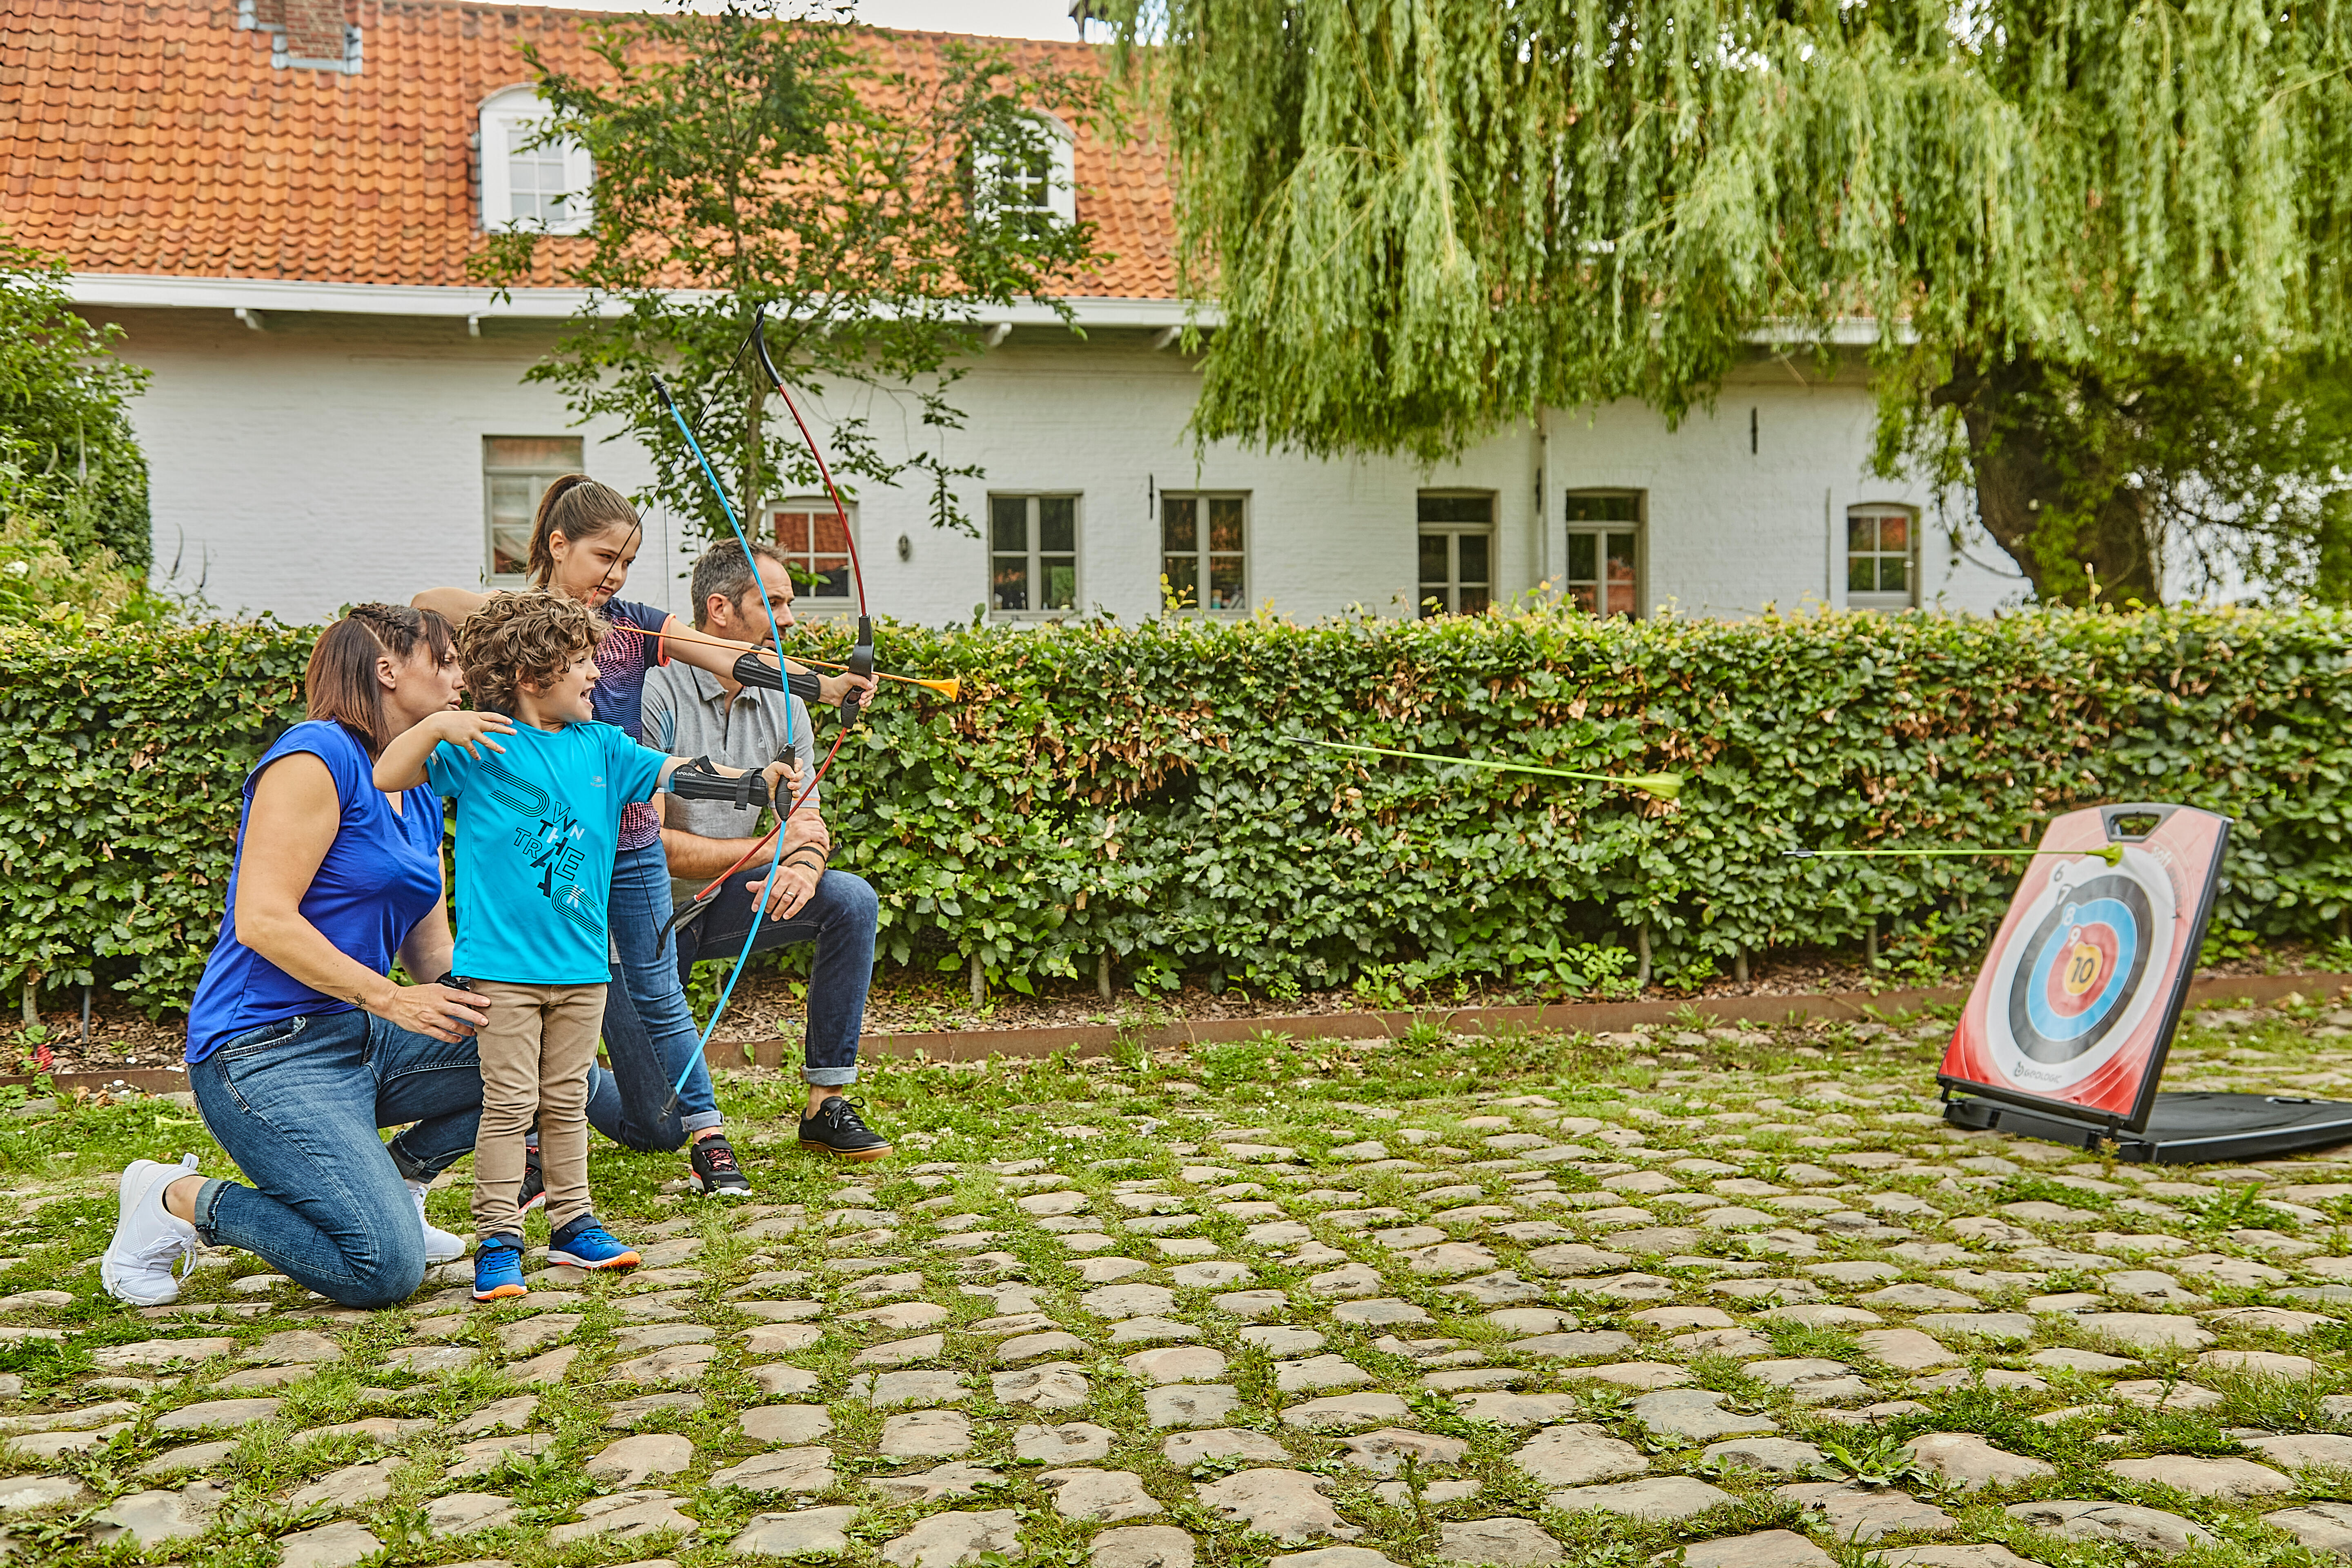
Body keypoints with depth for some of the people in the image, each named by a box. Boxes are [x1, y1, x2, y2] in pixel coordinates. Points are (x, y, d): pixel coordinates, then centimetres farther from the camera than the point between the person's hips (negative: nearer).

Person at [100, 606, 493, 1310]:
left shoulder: (421, 791, 15)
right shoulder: (317, 756, -13)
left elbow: (431, 950, 14)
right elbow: (262, 920, -21)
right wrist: (388, 998, -23)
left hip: (361, 1036, 9)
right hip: (266, 1050, -9)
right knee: (386, 1269, -18)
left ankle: (392, 1181, 11)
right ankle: (179, 1200, 3)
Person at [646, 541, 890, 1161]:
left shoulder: (783, 706, -1)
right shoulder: (654, 695, -21)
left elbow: (809, 823, -1)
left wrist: (805, 866, -26)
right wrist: (766, 849, -21)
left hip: (724, 901, 5)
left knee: (851, 901, -21)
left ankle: (826, 1106, -14)